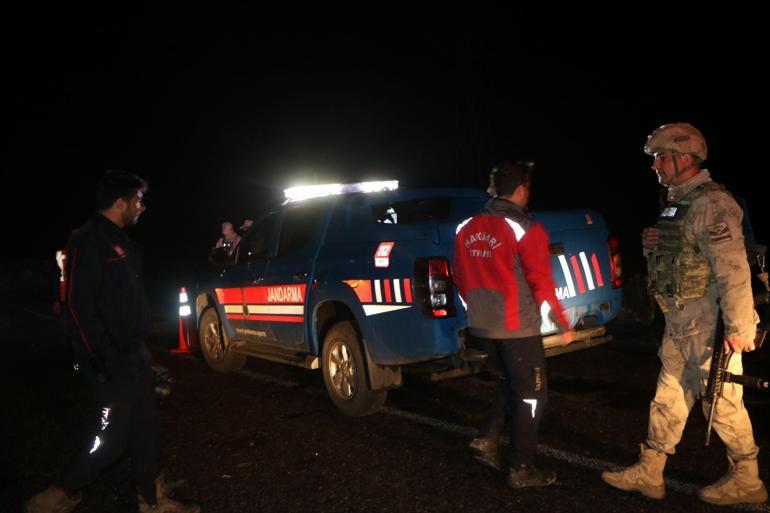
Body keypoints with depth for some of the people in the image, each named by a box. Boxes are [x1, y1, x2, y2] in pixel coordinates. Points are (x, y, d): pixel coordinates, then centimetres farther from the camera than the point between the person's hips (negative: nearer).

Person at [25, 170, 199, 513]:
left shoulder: (120, 241, 15)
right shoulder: (89, 242, -14)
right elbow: (80, 306, -19)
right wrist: (98, 361, -21)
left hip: (134, 355, 9)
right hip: (111, 362, -9)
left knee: (145, 431, 12)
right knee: (112, 438, -2)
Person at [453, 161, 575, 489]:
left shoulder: (467, 230, 6)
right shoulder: (526, 231, -13)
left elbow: (461, 280, 13)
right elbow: (541, 284, -13)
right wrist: (563, 325, -2)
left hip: (481, 327, 7)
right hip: (517, 328, -6)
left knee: (510, 382, 26)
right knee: (531, 395, 8)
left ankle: (487, 441, 20)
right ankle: (521, 470, 14)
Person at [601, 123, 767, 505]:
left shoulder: (711, 203, -17)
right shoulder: (679, 203, 13)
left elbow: (733, 269, -23)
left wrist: (738, 327, -24)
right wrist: (653, 245, 2)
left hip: (710, 327, -10)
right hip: (680, 325, 10)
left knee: (723, 403, 3)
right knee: (668, 398, 13)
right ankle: (649, 474, 22)